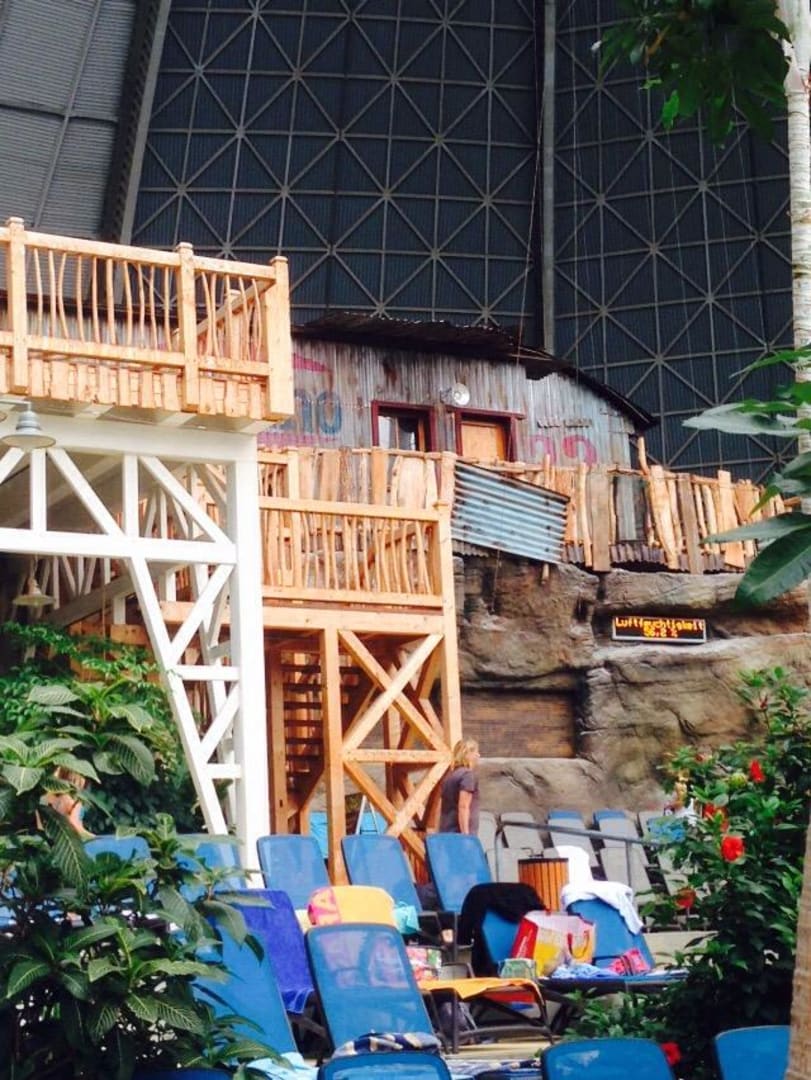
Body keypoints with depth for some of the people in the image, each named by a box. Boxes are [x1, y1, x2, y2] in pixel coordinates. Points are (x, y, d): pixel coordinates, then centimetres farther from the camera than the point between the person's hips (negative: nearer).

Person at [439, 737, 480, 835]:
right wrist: (465, 836, -19)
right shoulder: (468, 774, -7)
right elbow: (463, 807, -15)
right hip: (459, 832, -8)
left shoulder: (449, 776, 17)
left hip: (446, 832, 8)